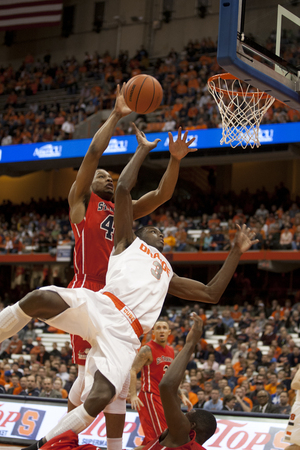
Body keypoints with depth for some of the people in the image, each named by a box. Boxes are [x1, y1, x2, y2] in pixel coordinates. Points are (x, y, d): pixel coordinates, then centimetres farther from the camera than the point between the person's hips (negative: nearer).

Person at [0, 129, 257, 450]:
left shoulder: (168, 274, 40)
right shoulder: (128, 241, 26)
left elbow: (211, 293, 35)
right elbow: (123, 187, 15)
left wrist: (237, 251, 34)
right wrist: (143, 150, 24)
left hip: (123, 335, 3)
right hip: (100, 307, -3)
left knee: (100, 399, -23)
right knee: (40, 298, -35)